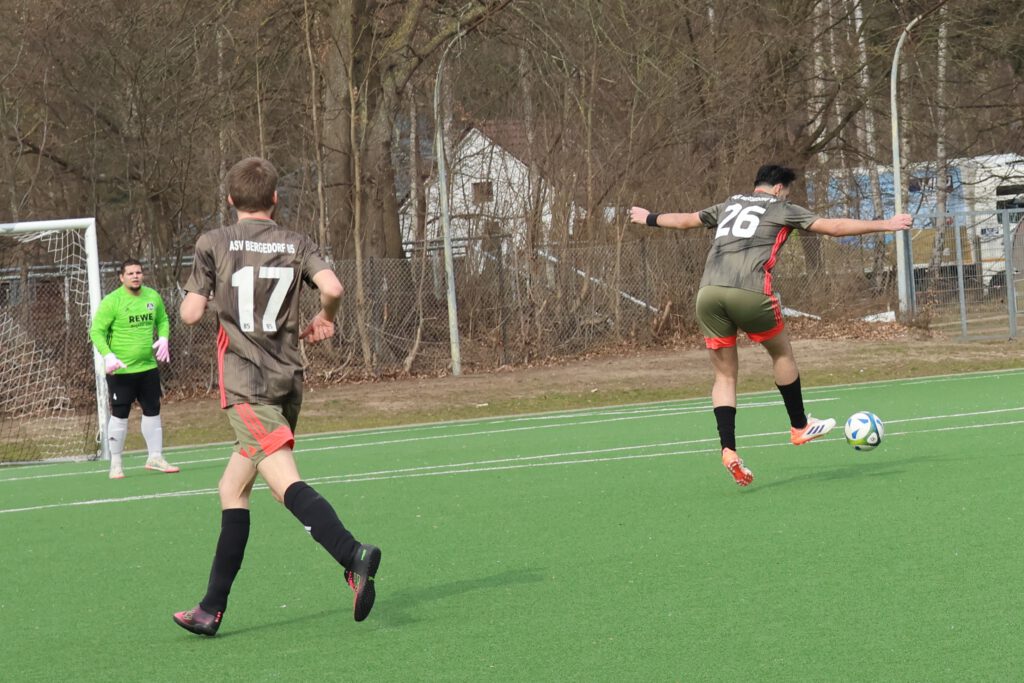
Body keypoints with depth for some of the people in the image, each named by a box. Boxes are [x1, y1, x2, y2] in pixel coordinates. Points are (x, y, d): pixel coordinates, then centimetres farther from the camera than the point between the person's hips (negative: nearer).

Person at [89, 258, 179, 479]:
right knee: (120, 415, -1)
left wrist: (163, 338, 0)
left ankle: (155, 458, 23)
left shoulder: (153, 297, 5)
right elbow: (96, 331, -11)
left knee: (152, 411, 11)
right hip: (121, 370, -5)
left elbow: (162, 320, 20)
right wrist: (108, 355, -24)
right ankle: (115, 464, 8)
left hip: (148, 367, 5)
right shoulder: (111, 301, -11)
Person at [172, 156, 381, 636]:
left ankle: (352, 555, -44)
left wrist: (196, 294, 20)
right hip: (288, 380, 5)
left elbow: (191, 313, -2)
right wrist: (325, 320, 12)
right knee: (232, 490, 15)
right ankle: (211, 610, 17)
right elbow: (332, 287, -9)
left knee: (285, 482, -19)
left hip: (246, 382, -5)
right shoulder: (297, 245, 8)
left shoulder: (213, 244, 1)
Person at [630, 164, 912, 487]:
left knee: (724, 375, 9)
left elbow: (684, 220, 41)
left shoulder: (728, 206, 28)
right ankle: (800, 426, 30)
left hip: (708, 292, 4)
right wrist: (884, 225, 17)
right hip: (749, 291, -4)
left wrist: (649, 218, 59)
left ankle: (728, 449, -4)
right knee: (782, 353, 19)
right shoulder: (781, 209, 14)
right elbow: (834, 227, 10)